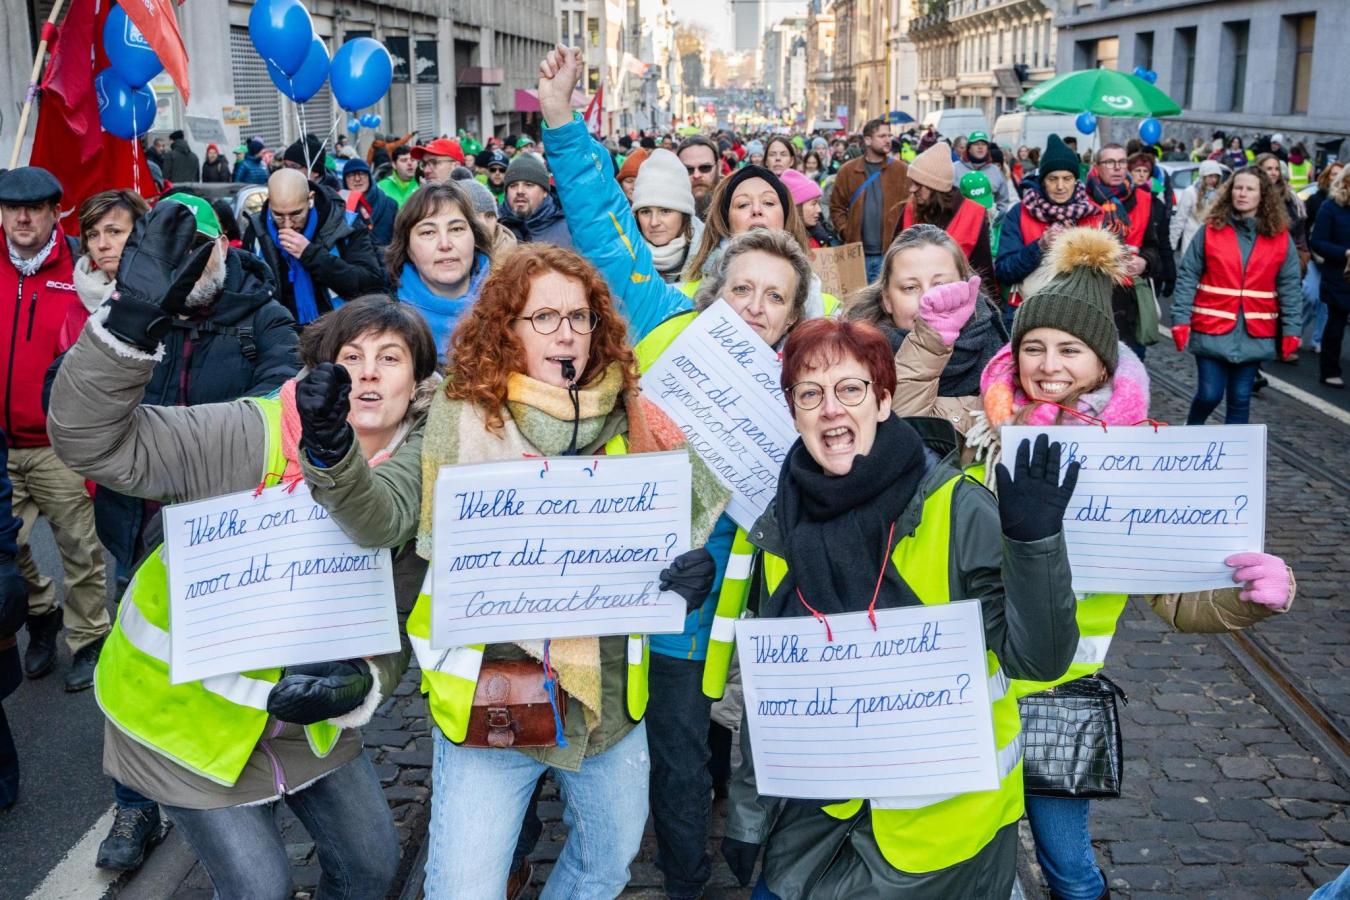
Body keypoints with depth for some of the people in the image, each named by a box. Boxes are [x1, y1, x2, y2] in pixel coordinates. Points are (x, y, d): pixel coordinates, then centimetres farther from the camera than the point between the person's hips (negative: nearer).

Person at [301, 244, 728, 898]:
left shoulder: (623, 418, -1)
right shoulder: (459, 416, -9)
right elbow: (382, 520, -16)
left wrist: (691, 563, -14)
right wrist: (332, 456, -34)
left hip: (610, 689, 4)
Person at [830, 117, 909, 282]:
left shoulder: (901, 170, 2)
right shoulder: (848, 170, 5)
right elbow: (837, 207, 9)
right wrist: (846, 233, -1)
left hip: (890, 253, -1)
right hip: (857, 253, 1)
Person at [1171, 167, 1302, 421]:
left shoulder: (1280, 238, 1)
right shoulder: (1211, 231, -3)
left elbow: (1289, 287, 3)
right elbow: (1188, 277, -4)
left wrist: (1291, 329, -3)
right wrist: (1181, 320, -12)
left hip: (1254, 333, 2)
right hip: (1213, 329, -2)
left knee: (1240, 397, 9)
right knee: (1209, 394, 0)